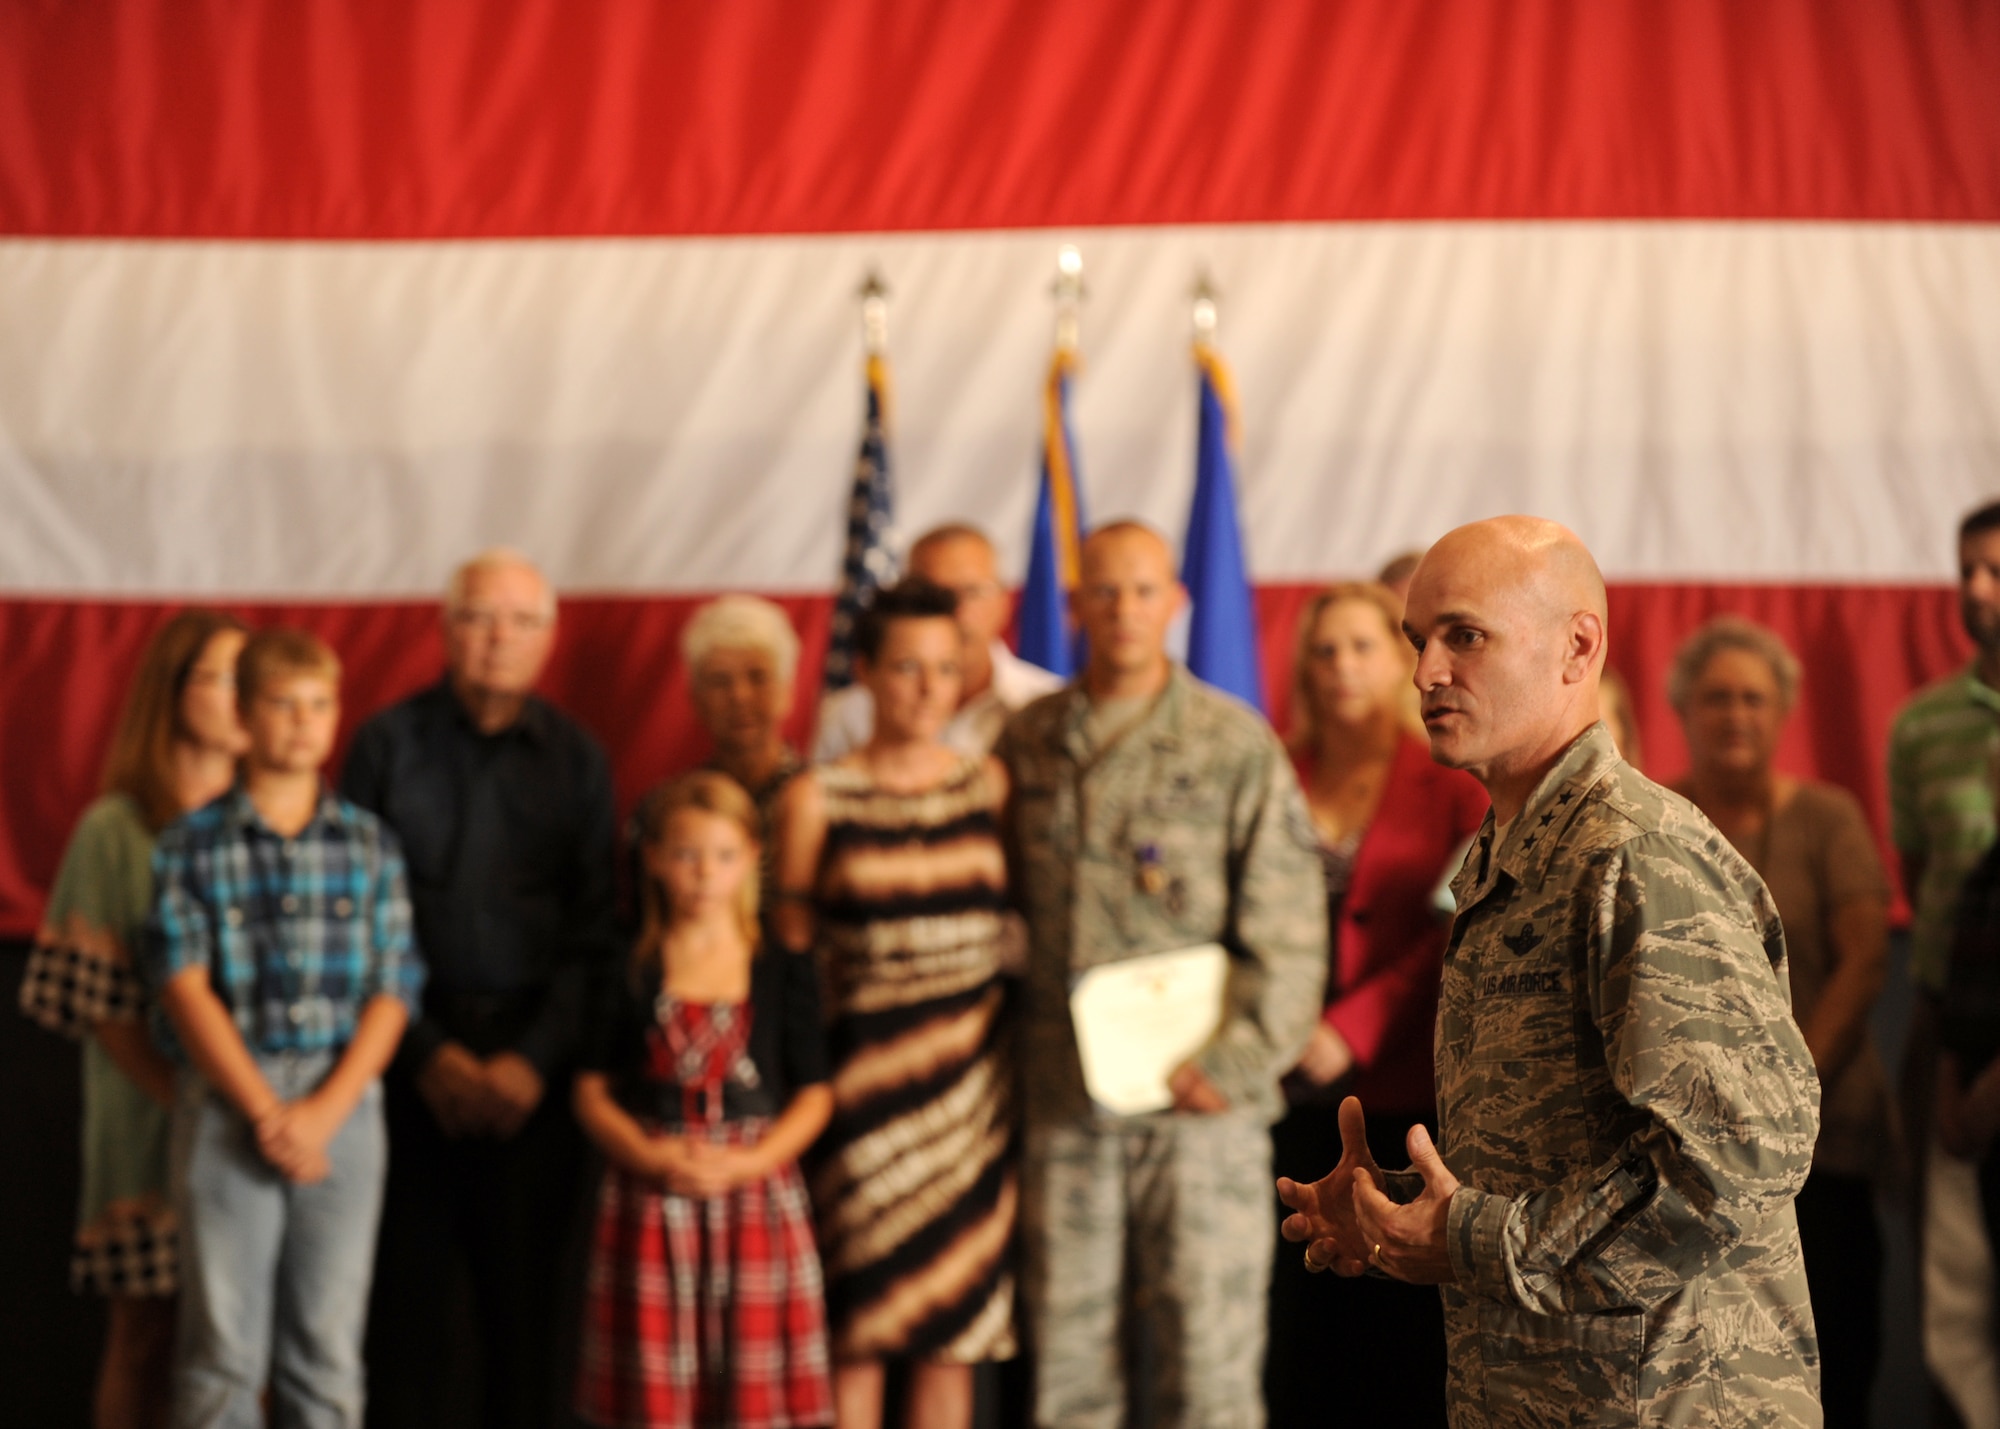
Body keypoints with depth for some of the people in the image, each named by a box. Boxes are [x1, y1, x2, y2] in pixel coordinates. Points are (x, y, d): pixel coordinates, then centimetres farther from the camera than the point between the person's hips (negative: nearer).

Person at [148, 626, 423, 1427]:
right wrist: (263, 1110, -12)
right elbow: (185, 985, -4)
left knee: (328, 1345, 5)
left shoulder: (371, 845, 8)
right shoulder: (192, 845, 3)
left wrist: (327, 1109, -9)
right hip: (228, 1100, -2)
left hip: (343, 1104, 2)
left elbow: (392, 992, 3)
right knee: (223, 1342, 0)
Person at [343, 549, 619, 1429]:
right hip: (415, 1052, -1)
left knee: (528, 1287, 2)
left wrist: (533, 1059, -8)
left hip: (534, 1061, 1)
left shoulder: (576, 760, 7)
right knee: (412, 1286, -1)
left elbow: (594, 929, 4)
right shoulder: (388, 745, 3)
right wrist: (427, 1054, -7)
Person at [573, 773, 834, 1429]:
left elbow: (813, 1094, 2)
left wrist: (748, 1161, -14)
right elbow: (592, 1089, 4)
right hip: (651, 1203, 0)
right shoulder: (630, 974, 4)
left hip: (755, 1186, 0)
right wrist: (648, 1156, -13)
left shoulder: (785, 972, 3)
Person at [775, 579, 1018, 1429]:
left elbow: (1025, 920, 10)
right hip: (864, 1072, -2)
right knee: (858, 1332, 1)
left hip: (973, 1075, 2)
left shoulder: (990, 785, 7)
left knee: (955, 1331, 4)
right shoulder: (818, 797, 1)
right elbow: (792, 947, 4)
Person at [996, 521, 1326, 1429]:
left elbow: (1287, 927, -3)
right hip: (1063, 1097, 3)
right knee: (1067, 1348, 8)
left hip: (1199, 1094, -3)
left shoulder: (1237, 745, 1)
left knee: (1208, 1349, 0)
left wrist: (1235, 1061, -11)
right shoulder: (1030, 742, 10)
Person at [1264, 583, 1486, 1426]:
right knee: (1288, 1309, 2)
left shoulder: (1450, 786, 3)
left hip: (1398, 1095, -2)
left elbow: (1450, 938, -4)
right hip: (1290, 1098, 2)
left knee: (1399, 1318, 2)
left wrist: (1351, 1029, -14)